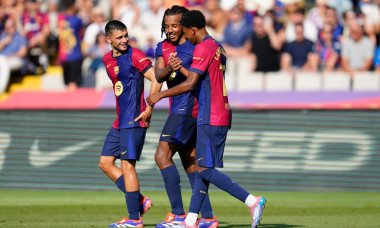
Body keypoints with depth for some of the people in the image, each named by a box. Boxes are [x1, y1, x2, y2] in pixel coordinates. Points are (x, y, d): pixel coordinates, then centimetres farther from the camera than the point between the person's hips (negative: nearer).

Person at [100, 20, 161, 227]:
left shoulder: (135, 56, -11)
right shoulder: (107, 59, 13)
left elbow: (156, 80, -16)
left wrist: (148, 110, -15)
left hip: (134, 121, -9)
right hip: (120, 122, 9)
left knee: (127, 165, -9)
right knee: (105, 163, 8)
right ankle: (140, 201, 13)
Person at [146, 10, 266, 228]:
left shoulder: (203, 48, -13)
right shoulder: (218, 47, 17)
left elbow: (190, 84, -19)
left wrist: (160, 95, -10)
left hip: (210, 118, -10)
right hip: (222, 117, 10)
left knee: (205, 169, -11)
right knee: (203, 168, 10)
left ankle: (253, 201, -18)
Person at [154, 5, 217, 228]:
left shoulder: (195, 48, -8)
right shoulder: (163, 47, 12)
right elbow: (158, 76, -4)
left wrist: (181, 68, -25)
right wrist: (169, 68, -25)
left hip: (187, 108, -8)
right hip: (177, 109, 8)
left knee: (162, 155, -15)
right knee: (190, 163, 9)